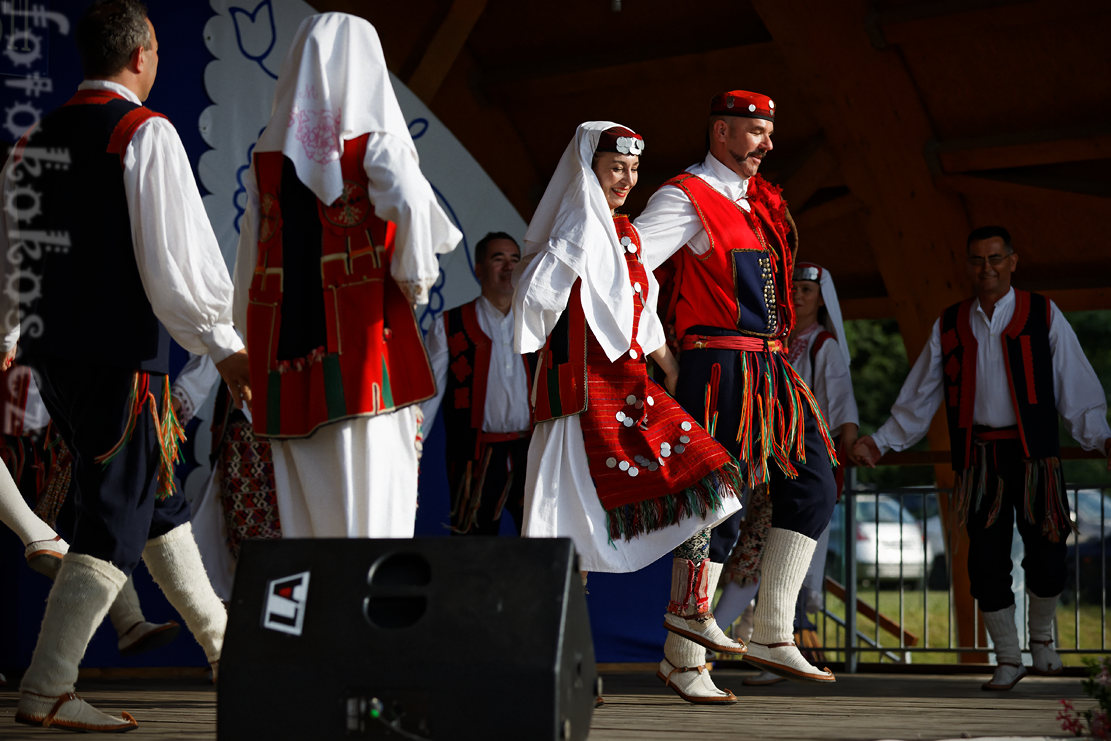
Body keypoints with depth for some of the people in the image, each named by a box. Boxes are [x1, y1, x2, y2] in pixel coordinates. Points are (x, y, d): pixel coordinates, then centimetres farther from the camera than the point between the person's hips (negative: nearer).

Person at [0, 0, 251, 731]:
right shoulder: (145, 132, -11)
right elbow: (174, 255, -18)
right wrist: (224, 344, -9)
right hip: (122, 355, -8)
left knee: (156, 497, 20)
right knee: (116, 520, -4)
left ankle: (222, 643, 33)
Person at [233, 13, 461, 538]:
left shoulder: (268, 154, 11)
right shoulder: (375, 143, -1)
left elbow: (250, 257, 13)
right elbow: (409, 201, -20)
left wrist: (250, 341, 21)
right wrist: (416, 277, -5)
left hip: (287, 343, 4)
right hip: (364, 336, -4)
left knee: (305, 498, 7)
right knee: (373, 481, -4)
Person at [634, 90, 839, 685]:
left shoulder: (759, 201, 19)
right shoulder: (687, 198, -6)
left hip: (771, 368, 9)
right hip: (721, 367, -9)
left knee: (812, 487, 6)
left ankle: (772, 637, 11)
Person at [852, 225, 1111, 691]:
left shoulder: (1043, 316, 3)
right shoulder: (949, 326, 9)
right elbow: (919, 400, 13)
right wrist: (879, 442, 4)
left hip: (1032, 455, -2)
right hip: (978, 460, 2)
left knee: (1046, 557, -4)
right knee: (986, 561, 1)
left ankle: (1041, 636, 26)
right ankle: (1007, 660, 17)